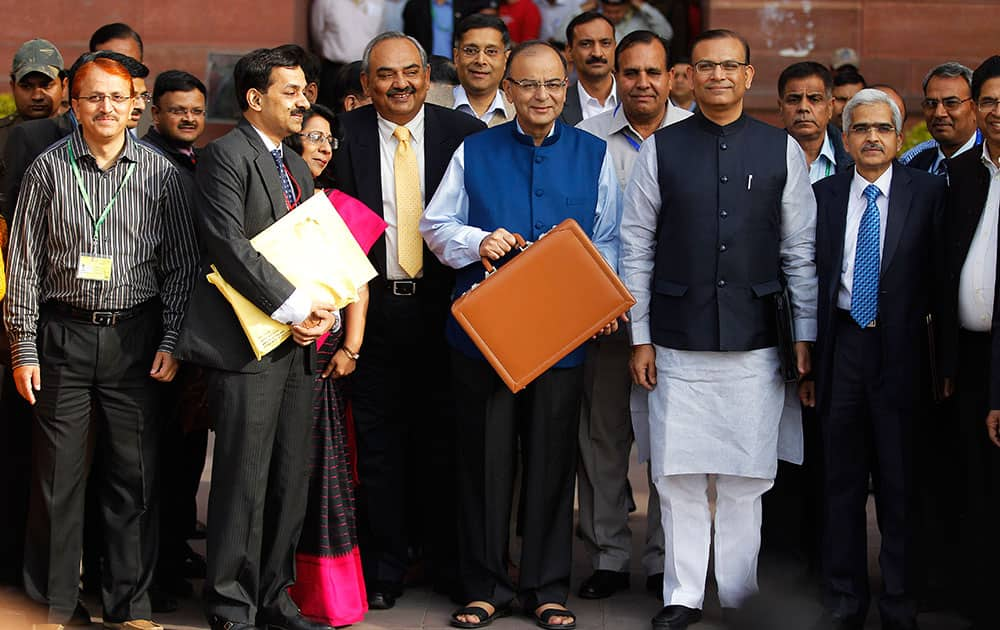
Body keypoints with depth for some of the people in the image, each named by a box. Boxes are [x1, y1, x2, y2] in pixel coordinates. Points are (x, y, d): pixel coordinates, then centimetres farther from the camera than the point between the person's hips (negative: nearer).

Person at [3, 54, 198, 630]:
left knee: (136, 474, 3)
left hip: (135, 337, 1)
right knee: (58, 474, 3)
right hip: (64, 334, 0)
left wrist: (171, 341, -2)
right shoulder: (48, 169, 2)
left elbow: (182, 265, 6)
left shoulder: (161, 173, 3)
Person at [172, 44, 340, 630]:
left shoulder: (297, 166, 21)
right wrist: (293, 306, -17)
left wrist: (325, 309, 4)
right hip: (247, 346, -8)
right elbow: (229, 245, -17)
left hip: (297, 342, 8)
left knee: (291, 480, 10)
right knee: (244, 482, -4)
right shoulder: (227, 155, -7)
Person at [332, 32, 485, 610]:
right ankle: (385, 567, 18)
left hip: (442, 301, 0)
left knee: (442, 434, 8)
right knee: (378, 438, 8)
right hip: (372, 302, 0)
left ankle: (447, 561, 21)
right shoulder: (346, 135, -1)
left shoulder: (464, 132, -1)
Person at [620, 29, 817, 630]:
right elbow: (636, 248, 4)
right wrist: (640, 338, 2)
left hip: (754, 343, 0)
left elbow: (801, 252, 6)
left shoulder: (783, 151, 4)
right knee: (680, 477, 4)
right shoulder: (661, 150, 2)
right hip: (678, 344, 0)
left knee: (745, 478, 5)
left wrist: (806, 336, 4)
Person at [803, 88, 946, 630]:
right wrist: (806, 360, 3)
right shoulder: (823, 194, 5)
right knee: (842, 481, 10)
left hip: (899, 348, -2)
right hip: (841, 343, 2)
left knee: (899, 482, 4)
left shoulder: (927, 192, 0)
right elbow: (810, 279, 6)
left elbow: (940, 278, -2)